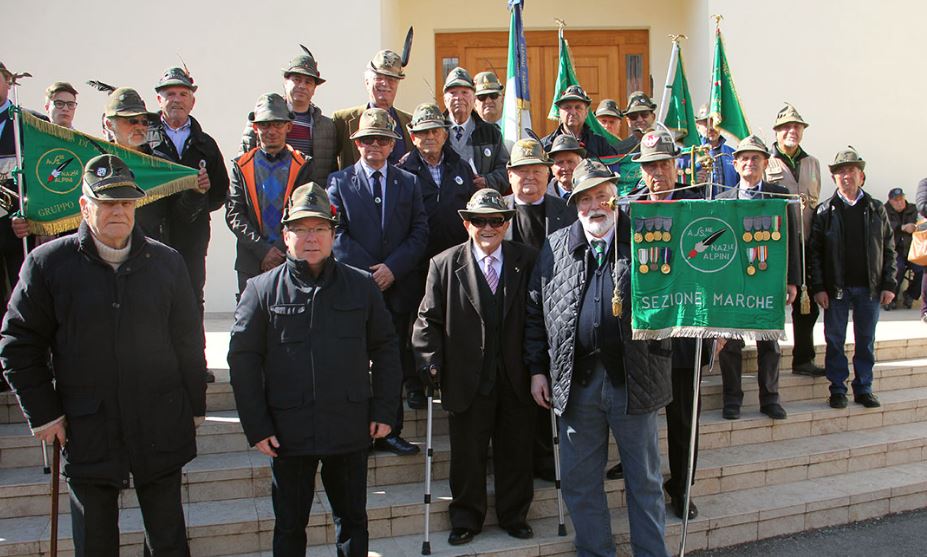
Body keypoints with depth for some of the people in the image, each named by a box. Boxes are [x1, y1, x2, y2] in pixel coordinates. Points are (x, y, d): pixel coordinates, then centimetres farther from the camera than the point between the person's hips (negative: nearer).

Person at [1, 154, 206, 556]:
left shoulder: (166, 262, 2)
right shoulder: (48, 263, -3)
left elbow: (189, 341, 7)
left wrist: (195, 409, 7)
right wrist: (43, 414, -3)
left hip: (161, 431, 1)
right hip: (86, 434, -1)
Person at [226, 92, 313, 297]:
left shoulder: (304, 166, 7)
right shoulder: (241, 166, 11)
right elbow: (234, 215, 3)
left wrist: (282, 253, -8)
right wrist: (262, 250, -9)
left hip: (294, 263, -1)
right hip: (252, 263, 1)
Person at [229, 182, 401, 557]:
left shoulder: (362, 285, 2)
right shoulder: (262, 290, -3)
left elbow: (385, 349, 6)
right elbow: (242, 360, -2)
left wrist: (384, 410, 1)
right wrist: (256, 427, -6)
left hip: (350, 428, 1)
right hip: (288, 433, -1)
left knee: (353, 520, 16)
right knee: (289, 526, 14)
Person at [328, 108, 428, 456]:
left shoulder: (409, 183, 12)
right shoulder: (339, 182, 6)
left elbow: (420, 233, 4)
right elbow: (337, 234, -3)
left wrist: (392, 267, -10)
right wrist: (367, 272, -12)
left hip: (398, 287, 2)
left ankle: (390, 431, 16)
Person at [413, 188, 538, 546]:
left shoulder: (527, 261, 2)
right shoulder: (444, 265, -1)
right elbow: (429, 320, 1)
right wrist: (433, 366, -7)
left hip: (516, 379, 1)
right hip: (467, 379, -1)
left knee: (516, 451, 13)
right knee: (467, 453, 9)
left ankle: (514, 516, 32)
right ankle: (466, 520, 28)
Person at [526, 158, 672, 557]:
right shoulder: (555, 247, 6)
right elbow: (536, 311, 9)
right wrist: (537, 369, 5)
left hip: (634, 380, -2)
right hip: (576, 381, 2)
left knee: (645, 483, 11)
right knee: (580, 484, 12)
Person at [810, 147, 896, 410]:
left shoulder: (876, 210, 7)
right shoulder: (825, 211, 1)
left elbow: (889, 250, 7)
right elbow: (814, 252, -2)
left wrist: (889, 284, 0)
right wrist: (818, 287, -9)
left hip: (869, 288, 2)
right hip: (836, 288, -2)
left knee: (866, 341, 8)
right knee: (835, 340, 4)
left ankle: (864, 389, 19)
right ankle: (837, 390, 15)